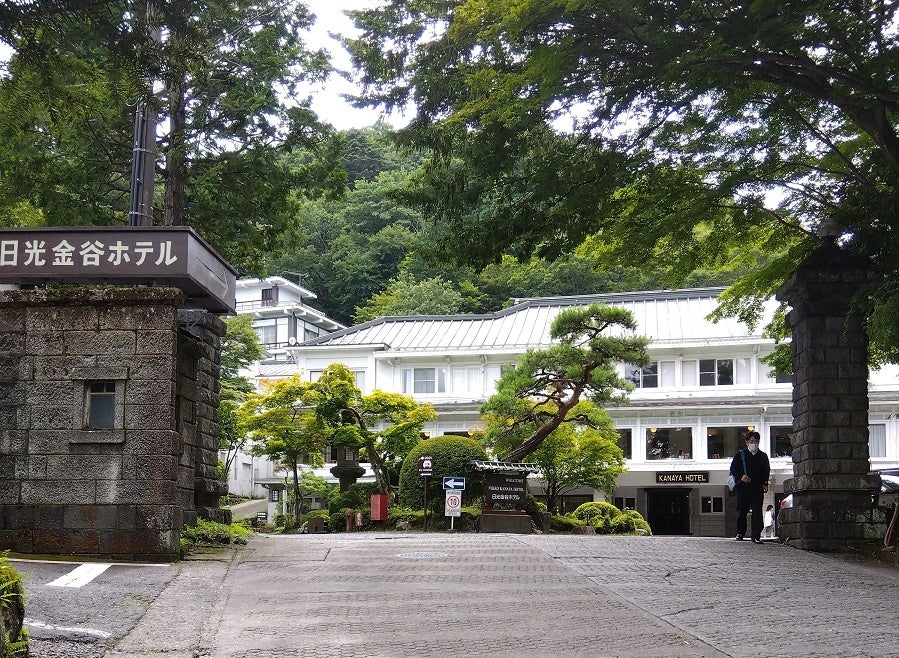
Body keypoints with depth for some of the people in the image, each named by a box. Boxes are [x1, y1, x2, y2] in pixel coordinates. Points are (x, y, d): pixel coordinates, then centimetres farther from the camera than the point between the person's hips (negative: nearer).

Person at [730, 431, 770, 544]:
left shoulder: (763, 456, 15)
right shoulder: (740, 454, 7)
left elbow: (767, 471, 18)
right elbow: (733, 469, 4)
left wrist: (765, 484, 4)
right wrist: (740, 477, -14)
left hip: (758, 489, 1)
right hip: (743, 488, -1)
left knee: (757, 512, -7)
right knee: (741, 512, 7)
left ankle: (756, 536, -9)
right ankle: (740, 533, 24)